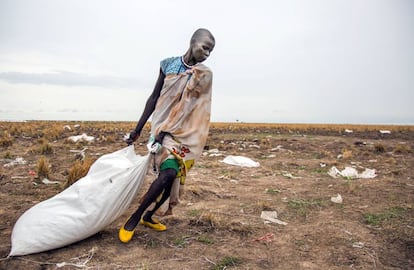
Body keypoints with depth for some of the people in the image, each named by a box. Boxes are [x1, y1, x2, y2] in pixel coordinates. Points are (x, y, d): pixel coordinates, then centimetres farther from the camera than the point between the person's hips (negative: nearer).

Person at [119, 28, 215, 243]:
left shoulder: (205, 75, -1)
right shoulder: (168, 64, 1)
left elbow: (188, 105, -12)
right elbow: (154, 98, 5)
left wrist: (167, 131, -21)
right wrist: (138, 129, 4)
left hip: (185, 133, 2)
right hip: (163, 127, -2)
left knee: (174, 176, 2)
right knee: (169, 172, -20)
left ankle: (148, 216, 24)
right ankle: (134, 218, -4)